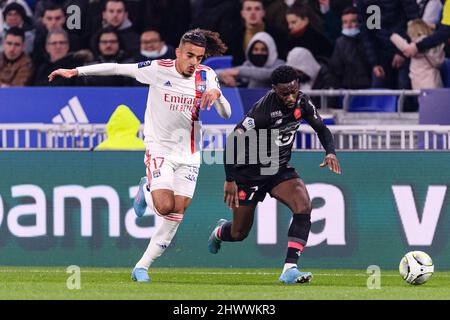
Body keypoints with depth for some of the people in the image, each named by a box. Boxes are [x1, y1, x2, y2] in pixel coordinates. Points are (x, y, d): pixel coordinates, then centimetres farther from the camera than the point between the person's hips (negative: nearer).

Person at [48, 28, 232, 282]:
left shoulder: (207, 76, -1)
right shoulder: (158, 69, -9)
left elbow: (226, 114, -1)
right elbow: (116, 68, -3)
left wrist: (216, 94, -23)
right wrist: (76, 71, -6)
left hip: (189, 155, 3)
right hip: (159, 149, -3)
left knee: (177, 213, -4)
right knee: (164, 206, -21)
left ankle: (142, 267, 6)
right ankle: (147, 190, 16)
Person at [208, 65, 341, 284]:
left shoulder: (302, 103, -8)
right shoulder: (263, 108, -27)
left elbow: (321, 128, 11)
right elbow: (233, 140, -22)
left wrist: (330, 152, -9)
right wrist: (230, 180, -23)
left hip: (280, 170, 5)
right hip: (249, 173, -5)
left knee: (304, 206, -24)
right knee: (239, 233, 6)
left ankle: (290, 268, -25)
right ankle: (220, 231, 46)